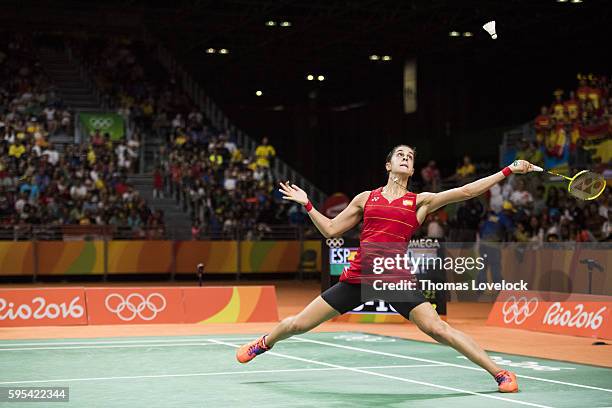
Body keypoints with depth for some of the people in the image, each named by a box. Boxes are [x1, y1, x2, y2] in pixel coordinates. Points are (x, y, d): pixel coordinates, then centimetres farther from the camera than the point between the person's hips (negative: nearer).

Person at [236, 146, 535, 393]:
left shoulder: (420, 201, 8)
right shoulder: (365, 199, 14)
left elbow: (466, 191, 3)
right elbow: (331, 229, 20)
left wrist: (509, 170, -1)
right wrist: (306, 204, 16)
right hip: (357, 278, 2)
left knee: (437, 329, -18)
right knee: (298, 324, 6)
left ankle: (499, 373, -8)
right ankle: (263, 344, 38)